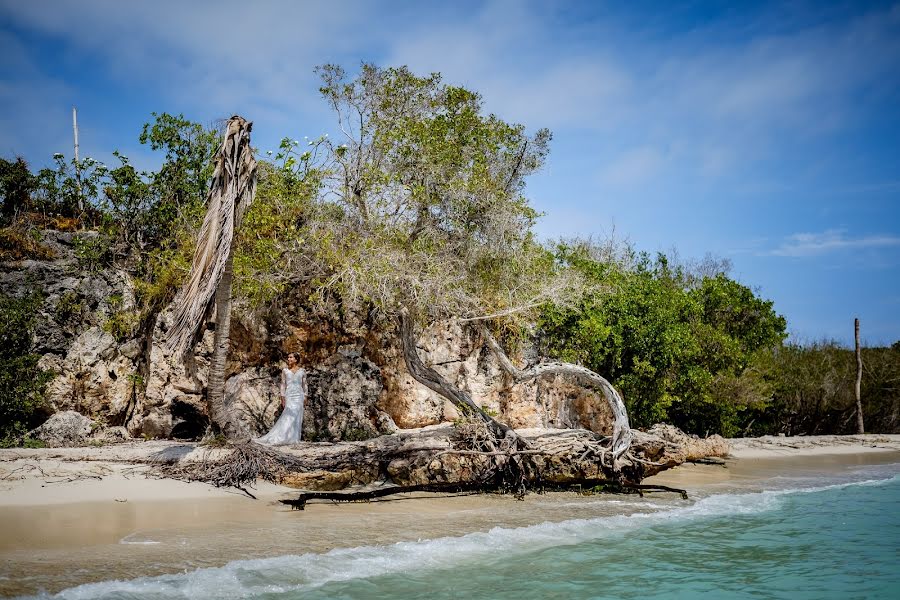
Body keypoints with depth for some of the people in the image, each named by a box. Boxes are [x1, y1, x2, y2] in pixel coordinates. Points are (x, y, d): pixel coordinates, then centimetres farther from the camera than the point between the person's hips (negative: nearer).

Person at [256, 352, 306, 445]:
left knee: (297, 416, -3)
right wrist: (282, 397, -2)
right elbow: (283, 384, 5)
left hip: (299, 396, 1)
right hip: (289, 395, -1)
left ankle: (295, 438, 2)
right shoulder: (285, 370, 6)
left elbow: (304, 385, 10)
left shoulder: (302, 371, 7)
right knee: (289, 415, -12)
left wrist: (305, 397, 4)